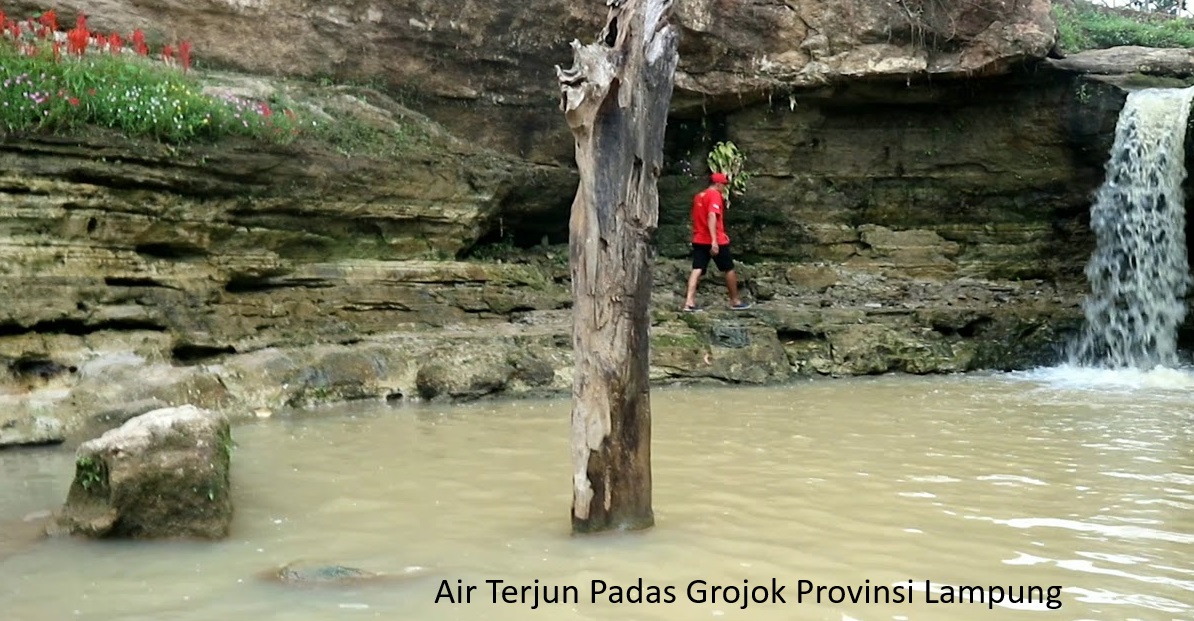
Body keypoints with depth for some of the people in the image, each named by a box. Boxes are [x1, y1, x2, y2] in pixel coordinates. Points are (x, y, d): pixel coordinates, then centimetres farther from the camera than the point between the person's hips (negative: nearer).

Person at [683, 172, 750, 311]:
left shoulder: (698, 196, 17)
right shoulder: (715, 195, -10)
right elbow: (712, 216, -22)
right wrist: (714, 240, -27)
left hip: (698, 240, 7)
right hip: (715, 241, -7)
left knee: (697, 270, -3)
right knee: (729, 269, 9)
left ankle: (689, 302, -18)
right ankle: (735, 301, 18)